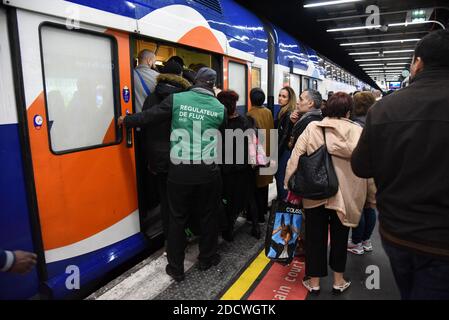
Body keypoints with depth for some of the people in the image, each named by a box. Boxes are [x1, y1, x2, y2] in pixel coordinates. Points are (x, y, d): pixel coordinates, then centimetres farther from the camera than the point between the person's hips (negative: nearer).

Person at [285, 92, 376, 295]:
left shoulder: (312, 128, -7)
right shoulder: (357, 132, -7)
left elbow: (295, 157, -9)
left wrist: (289, 184, 0)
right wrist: (373, 196, 5)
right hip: (344, 194, 0)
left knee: (315, 236, 13)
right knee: (339, 237, 18)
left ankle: (314, 281, 26)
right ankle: (338, 281, 31)